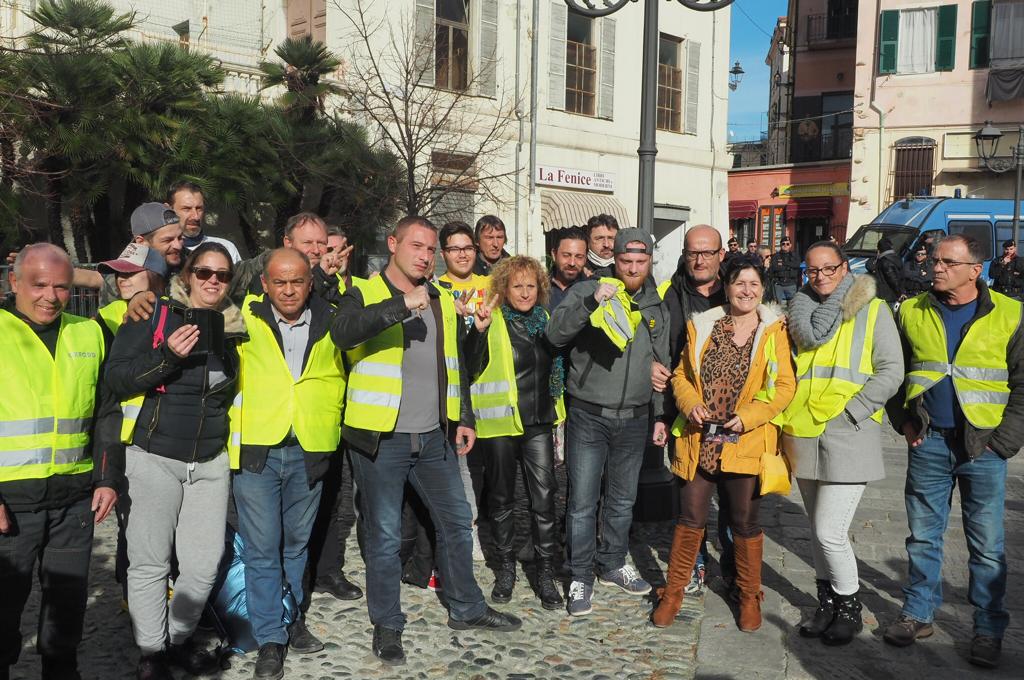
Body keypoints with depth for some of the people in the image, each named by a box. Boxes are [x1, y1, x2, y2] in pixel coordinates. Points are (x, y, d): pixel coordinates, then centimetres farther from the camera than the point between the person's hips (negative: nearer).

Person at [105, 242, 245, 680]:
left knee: (205, 563, 3)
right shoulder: (154, 315, -4)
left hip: (211, 462, 4)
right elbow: (116, 377, -8)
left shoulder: (234, 326, 10)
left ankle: (179, 639, 25)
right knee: (150, 562, 1)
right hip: (155, 458, -4)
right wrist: (167, 356, -20)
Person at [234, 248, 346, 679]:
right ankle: (270, 640, 12)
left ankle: (292, 621, 32)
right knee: (262, 549, 1)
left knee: (297, 543, 16)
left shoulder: (329, 323, 4)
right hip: (256, 449, -2)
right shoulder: (245, 319, -1)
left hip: (308, 451, 2)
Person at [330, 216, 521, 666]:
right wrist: (401, 305, -36)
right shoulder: (365, 294, -5)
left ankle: (466, 608, 32)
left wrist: (464, 418, 13)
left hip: (434, 437, 6)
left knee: (457, 522, 14)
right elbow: (342, 332, -29)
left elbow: (457, 366, 19)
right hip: (381, 439, -5)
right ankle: (387, 624, 21)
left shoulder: (443, 301, 13)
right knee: (385, 535, 4)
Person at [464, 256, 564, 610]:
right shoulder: (492, 322, -5)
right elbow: (470, 368, -15)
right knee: (502, 498, 10)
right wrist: (477, 331, -27)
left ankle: (545, 572, 8)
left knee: (544, 497, -2)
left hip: (538, 423, 3)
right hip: (500, 423, -3)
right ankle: (505, 566, 25)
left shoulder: (546, 321, 10)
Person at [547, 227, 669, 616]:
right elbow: (555, 334, -16)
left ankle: (612, 565, 33)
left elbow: (662, 366, 17)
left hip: (634, 419, 4)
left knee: (622, 500, 16)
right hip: (588, 416, -4)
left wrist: (660, 415, 16)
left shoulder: (656, 307, 11)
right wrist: (592, 303, -27)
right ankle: (581, 577, 14)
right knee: (583, 503, 0)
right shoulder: (587, 291, -3)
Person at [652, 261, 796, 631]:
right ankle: (673, 592, 20)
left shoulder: (774, 330, 0)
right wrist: (690, 404, -8)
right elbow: (681, 374, 11)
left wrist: (748, 416, -14)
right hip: (698, 440, 2)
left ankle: (749, 596, 28)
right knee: (690, 519, 6)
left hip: (746, 442, -1)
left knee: (745, 523, 10)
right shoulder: (702, 326, 8)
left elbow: (785, 385, -4)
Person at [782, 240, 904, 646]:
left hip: (848, 434, -4)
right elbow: (810, 336, -10)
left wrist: (850, 412, -13)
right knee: (817, 527, 15)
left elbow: (891, 372, -5)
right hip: (803, 434, 5)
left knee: (829, 532, -8)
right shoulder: (801, 308, 12)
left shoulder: (872, 310, 1)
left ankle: (850, 608, 14)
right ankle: (827, 602, 31)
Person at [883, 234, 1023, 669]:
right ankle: (919, 614, 25)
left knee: (987, 544, 6)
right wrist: (904, 421, 4)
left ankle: (988, 630, 19)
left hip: (984, 446, -2)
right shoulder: (912, 313, 4)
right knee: (923, 535, 11)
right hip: (928, 442, 2)